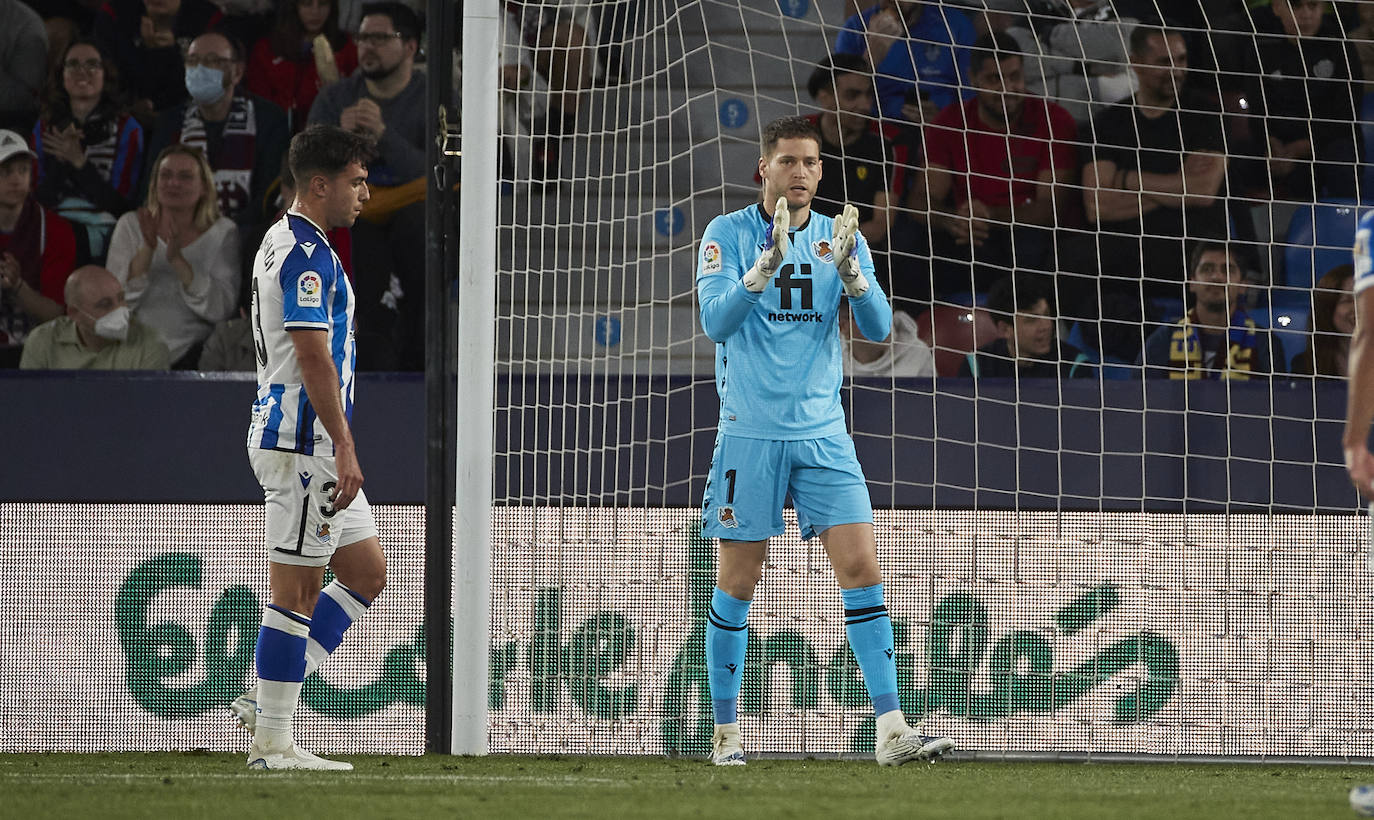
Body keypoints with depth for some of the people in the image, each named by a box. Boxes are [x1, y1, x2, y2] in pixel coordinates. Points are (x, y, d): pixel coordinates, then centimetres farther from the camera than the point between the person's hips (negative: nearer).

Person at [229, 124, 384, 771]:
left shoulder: (285, 244, 18)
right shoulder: (307, 253, -15)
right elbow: (314, 356, -21)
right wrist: (344, 446, -23)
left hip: (309, 446, 11)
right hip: (305, 442, -11)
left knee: (366, 571, 13)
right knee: (295, 588, -7)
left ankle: (267, 700, 11)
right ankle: (271, 738, -4)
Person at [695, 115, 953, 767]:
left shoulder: (840, 237, 6)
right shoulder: (728, 234, -3)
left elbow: (878, 327, -2)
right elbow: (715, 321, -15)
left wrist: (848, 268, -20)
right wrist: (767, 263, -29)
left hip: (823, 431, 2)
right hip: (750, 431, -2)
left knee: (861, 567, -9)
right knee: (738, 580, 2)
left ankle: (891, 730, -12)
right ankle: (725, 731, 14)